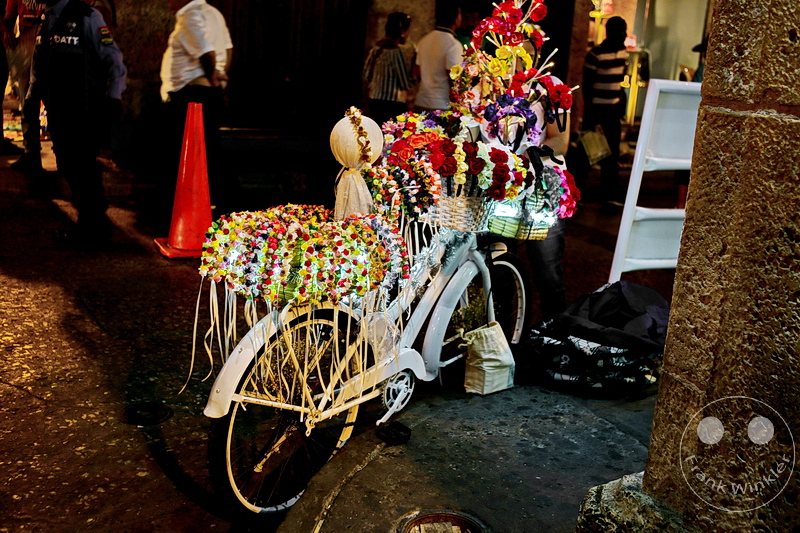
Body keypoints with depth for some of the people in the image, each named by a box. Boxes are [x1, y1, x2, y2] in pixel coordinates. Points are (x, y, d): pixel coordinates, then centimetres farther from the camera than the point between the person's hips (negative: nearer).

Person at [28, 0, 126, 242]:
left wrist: (113, 97, -17)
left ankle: (95, 226, 8)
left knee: (83, 166, -5)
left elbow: (113, 59, -9)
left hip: (83, 111, -7)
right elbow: (39, 67, 23)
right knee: (67, 165, 11)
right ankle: (86, 220, 23)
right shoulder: (46, 21, 14)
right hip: (57, 110, 7)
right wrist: (32, 96, 17)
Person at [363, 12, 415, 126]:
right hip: (393, 104, -8)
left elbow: (367, 76, 14)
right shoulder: (397, 52, -14)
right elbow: (406, 84, -12)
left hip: (374, 101, 8)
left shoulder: (376, 48, 7)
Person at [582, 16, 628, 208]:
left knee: (612, 152, 8)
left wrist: (622, 105, 13)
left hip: (613, 109, 6)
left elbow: (620, 81, 14)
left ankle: (610, 194, 14)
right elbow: (587, 85, -12)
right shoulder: (595, 54, -14)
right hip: (597, 108, -6)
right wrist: (588, 114, -13)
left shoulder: (623, 52, 6)